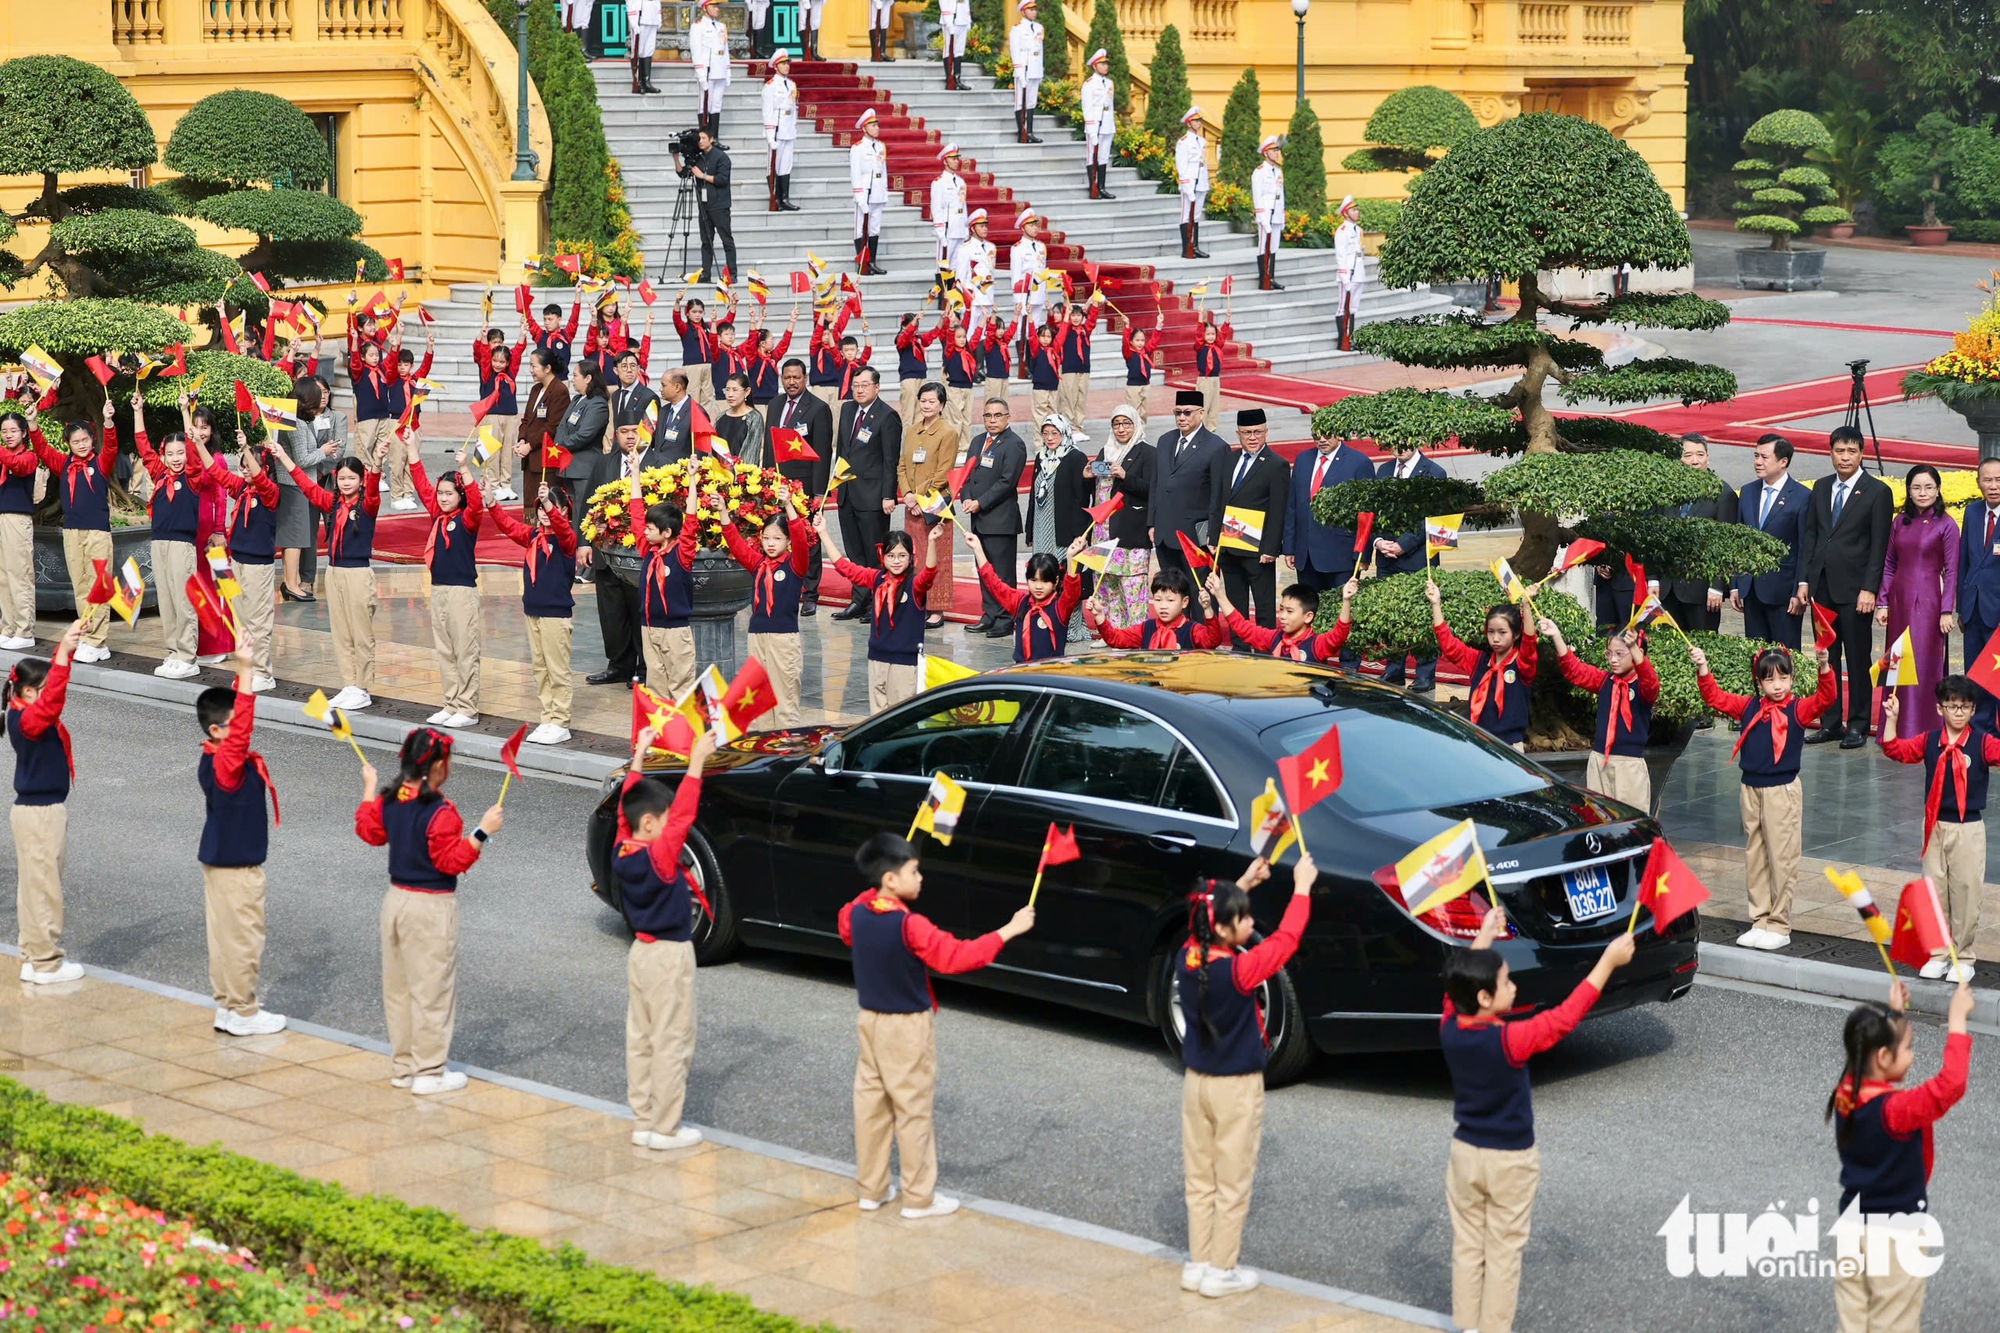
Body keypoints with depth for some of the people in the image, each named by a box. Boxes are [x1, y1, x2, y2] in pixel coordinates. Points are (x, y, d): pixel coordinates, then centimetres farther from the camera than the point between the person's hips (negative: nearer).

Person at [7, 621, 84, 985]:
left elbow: (53, 684, 12)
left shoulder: (34, 713, 5)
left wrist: (69, 645, 0)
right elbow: (52, 699, -38)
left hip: (45, 810, 10)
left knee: (35, 888, 16)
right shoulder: (26, 720, -20)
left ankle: (34, 957, 24)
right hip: (39, 814, -10)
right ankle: (45, 964, 5)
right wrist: (64, 653, -42)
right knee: (43, 889, -2)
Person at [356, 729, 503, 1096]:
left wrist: (369, 789, 25)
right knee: (432, 990, 2)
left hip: (396, 899, 8)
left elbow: (369, 831, 17)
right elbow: (452, 860, -21)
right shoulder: (440, 813, -22)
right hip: (431, 907, -8)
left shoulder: (389, 802, 1)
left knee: (398, 988, 16)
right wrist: (482, 831, -22)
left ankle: (402, 1065, 27)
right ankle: (429, 1073, 7)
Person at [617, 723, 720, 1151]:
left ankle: (643, 1119, 19)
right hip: (669, 956, -8)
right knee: (671, 1042, -1)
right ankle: (665, 1128, 3)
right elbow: (683, 814, -29)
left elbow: (628, 804, 8)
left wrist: (639, 755, 13)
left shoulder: (622, 851, -3)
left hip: (640, 952, 8)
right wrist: (697, 761, -29)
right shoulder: (659, 855, -23)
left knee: (640, 1037, 13)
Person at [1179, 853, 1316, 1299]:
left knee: (1199, 1180, 16)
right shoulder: (1240, 970, -26)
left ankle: (1197, 1264, 23)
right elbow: (1285, 940, -18)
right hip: (1236, 1088, -6)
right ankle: (1221, 1272, 13)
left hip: (1196, 1081, 6)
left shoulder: (1187, 959, -8)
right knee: (1232, 1184, 6)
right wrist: (1302, 887, -9)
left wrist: (1242, 885, 12)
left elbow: (1208, 920, 12)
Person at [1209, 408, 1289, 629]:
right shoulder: (1229, 461, 13)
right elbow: (1217, 504, 16)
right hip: (1228, 549, 7)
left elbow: (1277, 513, -11)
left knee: (1264, 607, -1)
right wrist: (1214, 540, 8)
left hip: (1257, 550, -7)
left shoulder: (1277, 466, -7)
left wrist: (1269, 550, -16)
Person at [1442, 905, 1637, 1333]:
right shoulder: (1510, 1040, -27)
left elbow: (1459, 986, 7)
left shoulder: (1449, 1029, -12)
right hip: (1511, 1160, -5)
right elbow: (1565, 1016, -24)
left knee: (1467, 1248, 14)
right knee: (1503, 1254, 7)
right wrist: (1609, 961, -20)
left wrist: (1485, 935, 17)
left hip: (1466, 1152, 5)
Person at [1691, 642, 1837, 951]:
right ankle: (1760, 921, 20)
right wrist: (1703, 668, -5)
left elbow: (1826, 698, -20)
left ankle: (1780, 926, 5)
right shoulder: (1749, 708, 7)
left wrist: (1824, 667, -36)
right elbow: (1715, 697, 9)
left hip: (1783, 790, -5)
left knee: (1781, 858, -2)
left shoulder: (1798, 709, -5)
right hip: (1751, 788, 5)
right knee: (1754, 858, 11)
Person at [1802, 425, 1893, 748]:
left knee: (1857, 659, 0)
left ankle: (1858, 725, 5)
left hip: (1854, 588, -5)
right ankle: (1830, 723, 15)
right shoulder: (1821, 488, 12)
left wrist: (1869, 589, -13)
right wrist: (1804, 581, 6)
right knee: (1827, 658, 9)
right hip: (1822, 587, 5)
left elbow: (1879, 545, -7)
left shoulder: (1877, 491, -3)